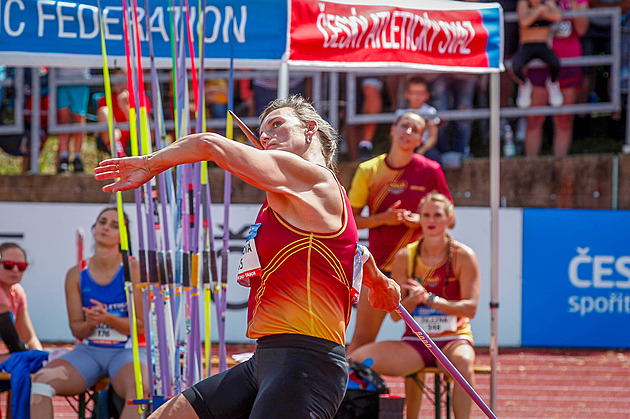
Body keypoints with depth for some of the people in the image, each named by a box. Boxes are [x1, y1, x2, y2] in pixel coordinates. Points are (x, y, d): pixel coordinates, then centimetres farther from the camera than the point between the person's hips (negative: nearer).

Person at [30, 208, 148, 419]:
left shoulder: (134, 269, -3)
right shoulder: (77, 274, 6)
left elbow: (141, 325, -4)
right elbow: (76, 328, 7)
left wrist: (107, 319, -22)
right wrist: (90, 323, -16)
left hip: (126, 351, -3)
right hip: (88, 351, 3)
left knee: (141, 388, -37)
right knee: (41, 379, -23)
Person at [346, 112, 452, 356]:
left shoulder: (430, 171, 0)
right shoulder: (368, 171, 3)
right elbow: (350, 219, 6)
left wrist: (420, 220, -12)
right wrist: (383, 218, -11)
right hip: (379, 263, 0)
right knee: (362, 338, -2)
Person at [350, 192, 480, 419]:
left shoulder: (463, 256, -2)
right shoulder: (405, 257, 4)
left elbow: (470, 308, -10)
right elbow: (395, 314, 3)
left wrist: (430, 299, -23)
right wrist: (414, 300, -20)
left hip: (453, 339, -3)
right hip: (415, 341, 3)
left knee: (463, 362, -40)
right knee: (358, 360, -20)